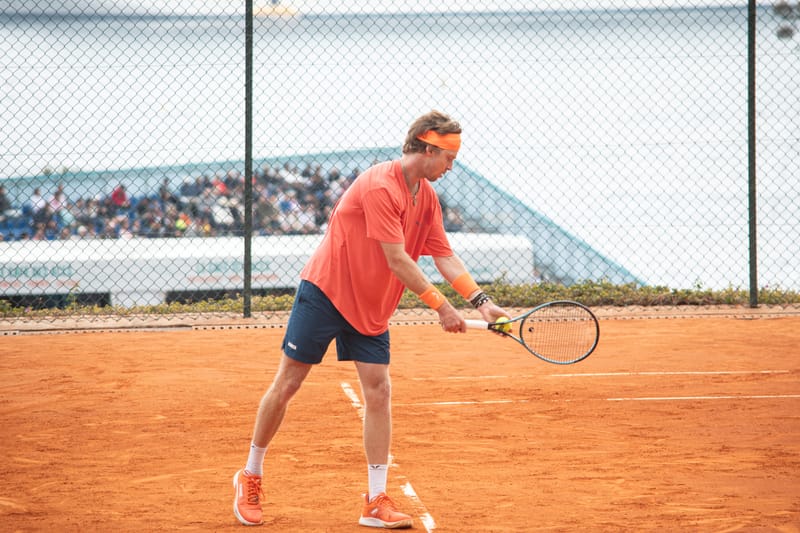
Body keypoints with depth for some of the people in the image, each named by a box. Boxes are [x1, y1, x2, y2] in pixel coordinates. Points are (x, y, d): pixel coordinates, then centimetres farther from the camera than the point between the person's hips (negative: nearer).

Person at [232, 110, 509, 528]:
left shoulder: (427, 197, 4)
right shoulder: (380, 187, -23)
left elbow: (444, 256, 4)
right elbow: (397, 260, -24)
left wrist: (481, 301, -8)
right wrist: (441, 306, -21)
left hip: (370, 307, 7)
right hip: (325, 293, -7)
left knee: (378, 391, -3)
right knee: (287, 384, 1)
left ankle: (376, 502, -1)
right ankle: (251, 477, 17)